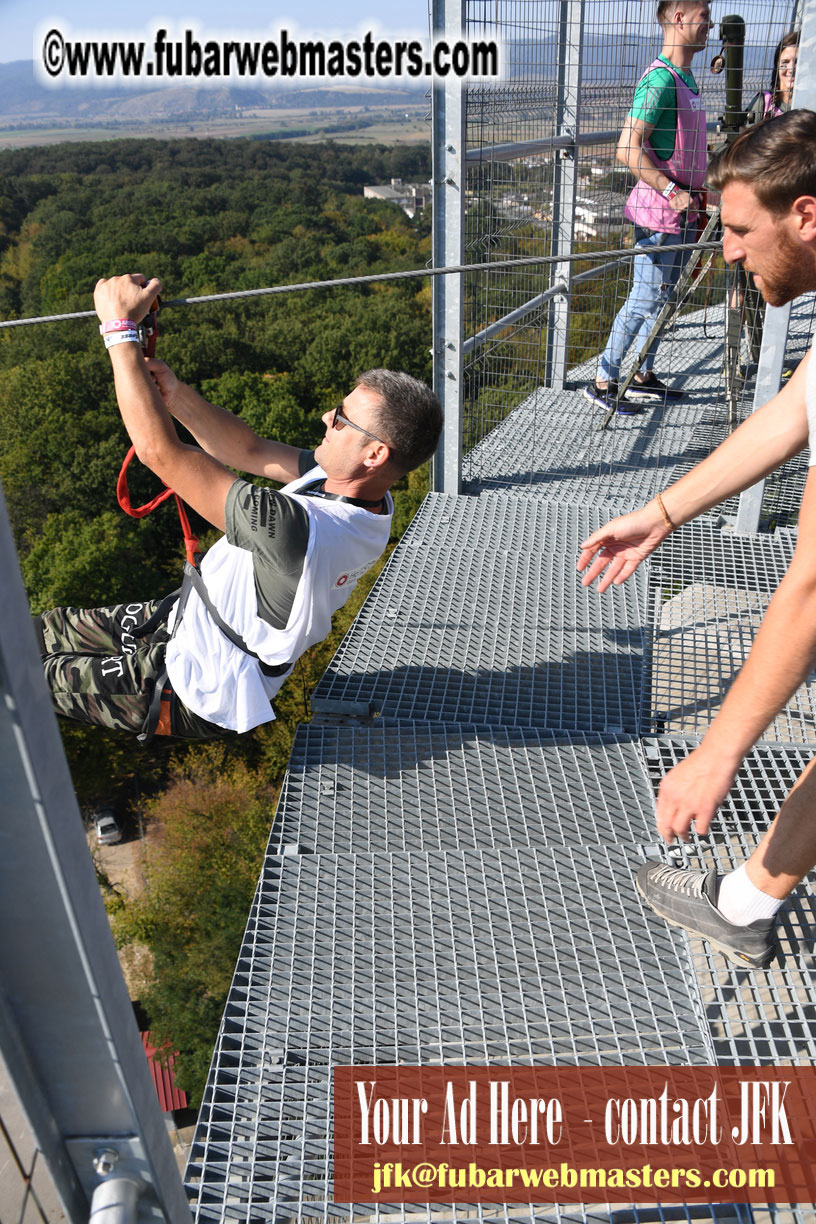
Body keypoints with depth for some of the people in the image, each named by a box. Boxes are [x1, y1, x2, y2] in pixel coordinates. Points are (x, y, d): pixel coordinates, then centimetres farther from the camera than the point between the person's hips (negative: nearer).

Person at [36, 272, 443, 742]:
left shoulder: (302, 530, -42)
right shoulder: (363, 494, -11)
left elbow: (161, 451, -38)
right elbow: (249, 450, -1)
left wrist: (120, 326, -28)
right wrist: (177, 395, -18)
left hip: (193, 700, -8)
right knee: (46, 628, 18)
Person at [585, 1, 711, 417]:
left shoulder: (686, 78, 14)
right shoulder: (660, 79, -16)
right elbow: (628, 149, -24)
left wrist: (697, 191, 18)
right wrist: (672, 191, -24)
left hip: (681, 212, 9)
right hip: (659, 214, -9)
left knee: (662, 297, 13)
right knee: (644, 299, -5)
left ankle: (642, 376, 22)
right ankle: (603, 382, 3)